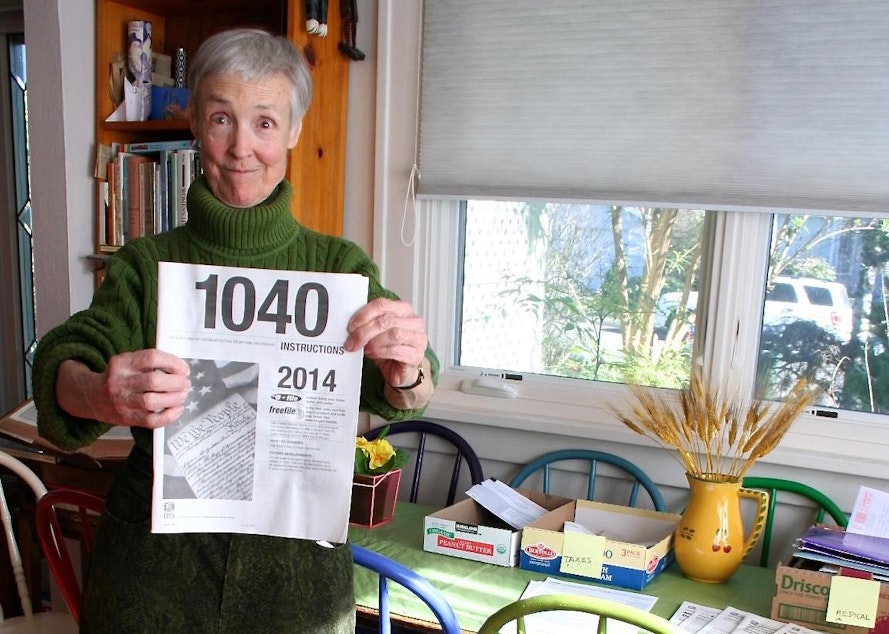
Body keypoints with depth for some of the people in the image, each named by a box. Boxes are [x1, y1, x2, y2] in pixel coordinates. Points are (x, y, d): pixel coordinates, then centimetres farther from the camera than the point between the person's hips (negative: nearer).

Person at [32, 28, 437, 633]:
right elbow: (63, 362, -16)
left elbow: (399, 397, -16)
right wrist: (99, 396, -39)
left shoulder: (339, 264, -4)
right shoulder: (144, 265, -2)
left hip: (297, 571, 0)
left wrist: (406, 373, -40)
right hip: (154, 569, 0)